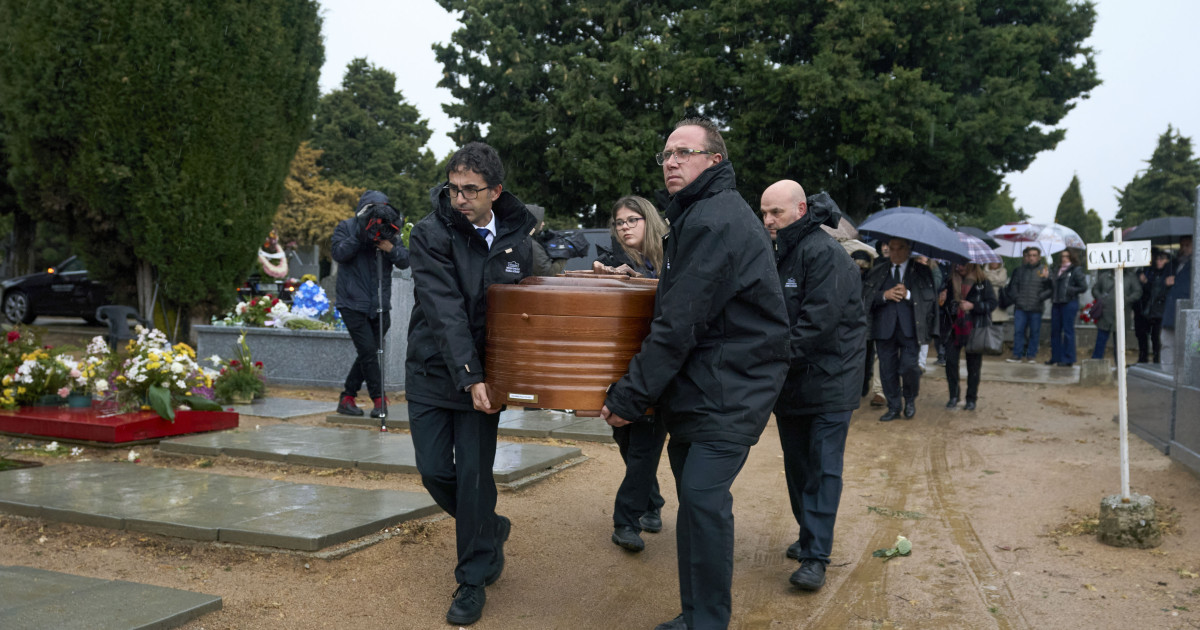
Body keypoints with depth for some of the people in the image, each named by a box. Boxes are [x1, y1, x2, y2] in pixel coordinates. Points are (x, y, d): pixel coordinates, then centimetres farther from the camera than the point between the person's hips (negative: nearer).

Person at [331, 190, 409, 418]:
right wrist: (359, 237, -23)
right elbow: (338, 252, -12)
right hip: (353, 303, -4)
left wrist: (391, 248, -17)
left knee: (367, 353, 9)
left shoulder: (389, 231, 10)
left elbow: (405, 261, 3)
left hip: (380, 305, 4)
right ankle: (379, 399, -1)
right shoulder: (346, 227, 3)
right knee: (368, 351, -10)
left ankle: (347, 397, 21)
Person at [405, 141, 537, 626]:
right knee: (434, 470, 3)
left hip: (482, 373, 1)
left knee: (474, 474, 0)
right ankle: (490, 530, 32)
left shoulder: (518, 237, -3)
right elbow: (445, 312, -21)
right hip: (432, 371, 0)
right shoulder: (431, 235, -13)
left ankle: (473, 579, 15)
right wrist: (470, 379, -29)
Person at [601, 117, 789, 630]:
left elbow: (680, 326, -21)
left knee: (703, 497, -13)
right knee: (694, 497, 14)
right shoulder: (697, 214, 17)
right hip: (698, 385, 11)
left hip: (729, 390, -11)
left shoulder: (715, 220, -18)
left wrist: (630, 396, -17)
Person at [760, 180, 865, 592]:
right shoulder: (779, 254, 11)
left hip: (829, 380, -8)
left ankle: (816, 557, -2)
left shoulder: (825, 254, -17)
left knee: (823, 468, -5)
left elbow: (818, 322, -23)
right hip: (791, 382, 8)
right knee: (797, 464, 15)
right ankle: (808, 536, 29)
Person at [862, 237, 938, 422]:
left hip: (910, 328, -2)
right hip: (884, 328, 2)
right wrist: (884, 295, -12)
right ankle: (893, 407, 17)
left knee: (909, 366, -10)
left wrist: (908, 295, -12)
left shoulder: (922, 272, 10)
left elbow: (930, 297, 1)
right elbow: (866, 297, 5)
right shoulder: (877, 273, 14)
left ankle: (910, 400, 18)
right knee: (887, 369, 4)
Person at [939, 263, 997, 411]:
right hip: (954, 329, 3)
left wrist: (972, 306, -17)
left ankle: (971, 399, 15)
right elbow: (946, 306, 17)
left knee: (973, 365, 3)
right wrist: (941, 301, -6)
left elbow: (992, 303, -5)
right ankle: (953, 397, 8)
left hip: (975, 330, -3)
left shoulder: (983, 283, -1)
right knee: (950, 361, -5)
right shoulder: (951, 282, 9)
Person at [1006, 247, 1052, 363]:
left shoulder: (1044, 270, 2)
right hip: (1020, 307, 2)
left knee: (1034, 332, 4)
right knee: (1018, 331, -1)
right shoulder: (1020, 270, 10)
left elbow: (1051, 288, -1)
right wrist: (1015, 298, 3)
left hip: (1036, 308, -2)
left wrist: (1041, 297, -12)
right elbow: (1013, 285, 16)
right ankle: (1017, 355, 3)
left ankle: (1031, 355, 13)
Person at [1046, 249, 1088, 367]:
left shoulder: (1076, 271, -2)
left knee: (1068, 331, -3)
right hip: (1056, 303, 6)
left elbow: (1083, 287, -5)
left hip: (1069, 303, -6)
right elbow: (1052, 286, 18)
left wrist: (1071, 290, -14)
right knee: (1055, 330, 8)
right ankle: (1055, 357, 16)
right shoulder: (1057, 271, 16)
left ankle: (1068, 359, 0)